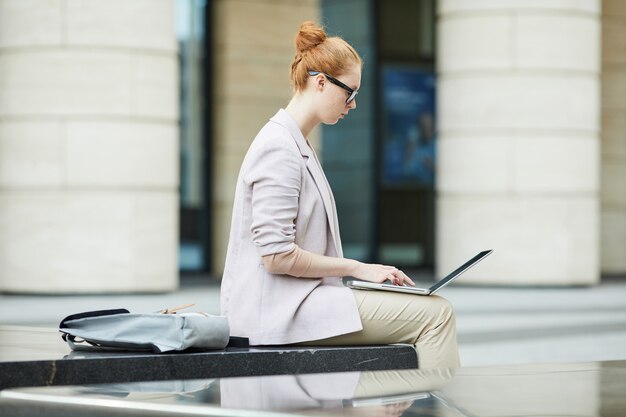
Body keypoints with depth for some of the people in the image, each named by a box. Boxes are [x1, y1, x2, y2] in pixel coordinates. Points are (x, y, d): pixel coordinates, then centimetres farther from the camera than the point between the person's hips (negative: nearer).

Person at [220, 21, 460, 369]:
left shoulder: (299, 145, 18)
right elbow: (277, 256, -20)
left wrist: (363, 271, 10)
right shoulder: (278, 149, -14)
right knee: (434, 313, -15)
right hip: (279, 309, -10)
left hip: (299, 298, 10)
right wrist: (358, 268, -11)